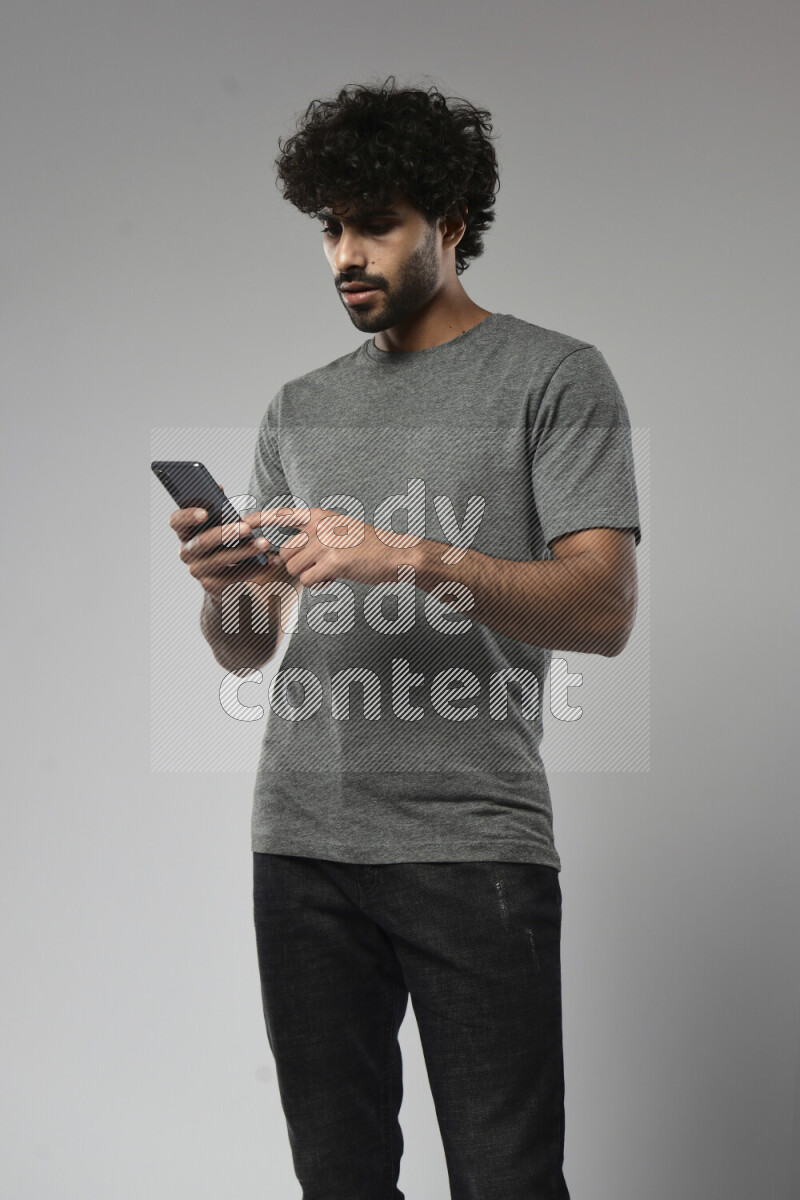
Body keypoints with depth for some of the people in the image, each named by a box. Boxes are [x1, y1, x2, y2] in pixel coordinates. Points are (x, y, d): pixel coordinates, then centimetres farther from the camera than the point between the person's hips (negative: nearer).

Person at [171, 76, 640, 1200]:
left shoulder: (555, 377, 3)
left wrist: (413, 559, -21)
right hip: (299, 844, 5)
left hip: (473, 842, -4)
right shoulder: (300, 410, 18)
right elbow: (245, 651, 16)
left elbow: (605, 607, -9)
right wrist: (222, 584, -8)